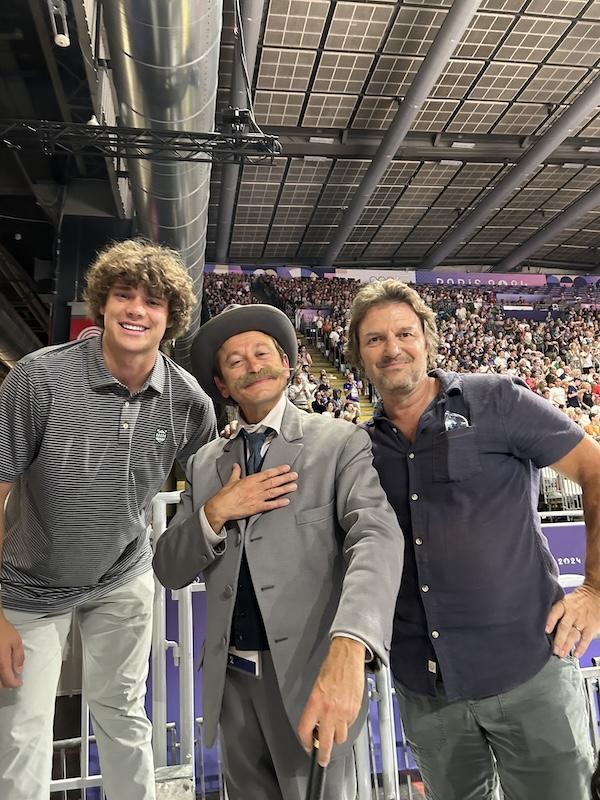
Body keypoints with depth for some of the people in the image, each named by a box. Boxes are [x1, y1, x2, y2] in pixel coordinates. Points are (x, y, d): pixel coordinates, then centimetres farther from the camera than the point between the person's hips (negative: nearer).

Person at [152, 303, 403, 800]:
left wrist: (347, 650, -39)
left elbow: (377, 536, -23)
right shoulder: (205, 464, 7)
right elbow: (170, 570, 6)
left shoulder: (342, 443, -7)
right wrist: (215, 513, -14)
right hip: (231, 677, 5)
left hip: (310, 675, -4)